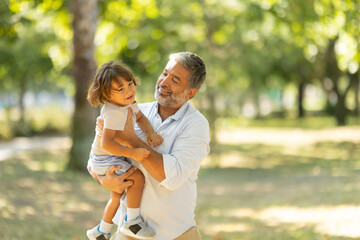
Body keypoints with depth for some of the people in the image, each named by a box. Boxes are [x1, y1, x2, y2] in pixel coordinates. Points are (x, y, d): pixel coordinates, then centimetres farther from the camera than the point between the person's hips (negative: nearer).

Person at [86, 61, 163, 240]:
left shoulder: (129, 103, -5)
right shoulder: (114, 113, -34)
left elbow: (140, 118, 7)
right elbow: (106, 143, -39)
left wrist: (151, 133, -12)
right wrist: (133, 153, -39)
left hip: (114, 158, 10)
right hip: (105, 160, -10)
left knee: (117, 196, 22)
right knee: (137, 178, -22)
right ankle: (132, 222, -10)